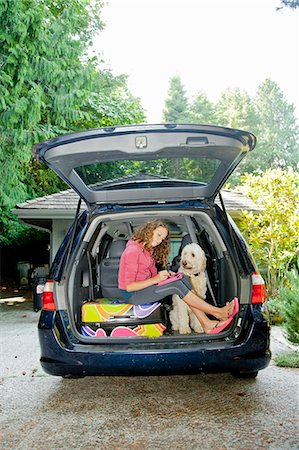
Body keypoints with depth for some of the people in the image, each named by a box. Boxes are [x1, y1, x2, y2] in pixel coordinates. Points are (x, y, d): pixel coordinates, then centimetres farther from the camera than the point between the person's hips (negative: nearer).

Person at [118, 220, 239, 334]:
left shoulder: (148, 249, 11)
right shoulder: (133, 251, -19)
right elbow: (129, 286, -22)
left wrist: (164, 274, -9)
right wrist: (156, 279, -23)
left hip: (146, 287, 9)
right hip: (132, 295, -9)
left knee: (183, 279, -11)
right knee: (176, 285, -25)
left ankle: (206, 323, -18)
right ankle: (218, 313, -20)